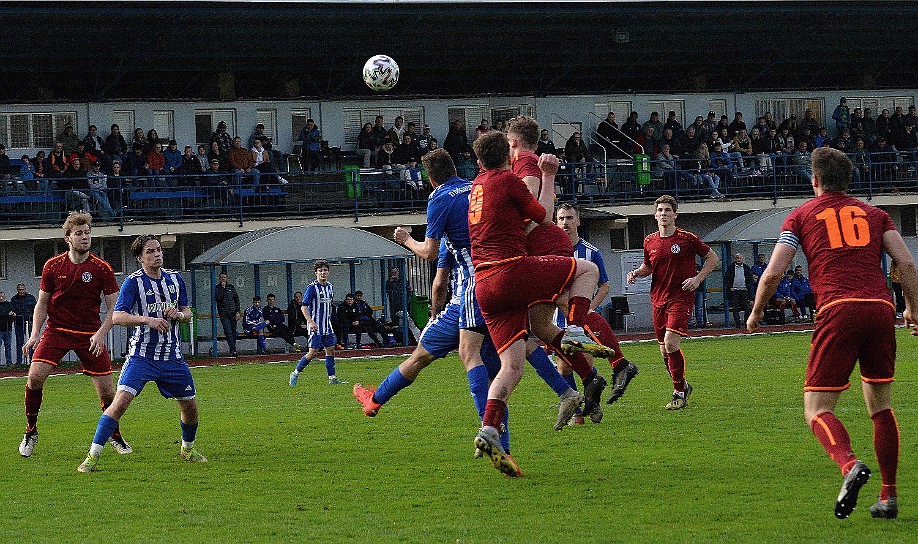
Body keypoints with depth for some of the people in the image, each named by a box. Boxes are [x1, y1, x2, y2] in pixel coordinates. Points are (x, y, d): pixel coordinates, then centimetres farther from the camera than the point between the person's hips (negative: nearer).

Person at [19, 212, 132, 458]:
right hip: (56, 331, 1)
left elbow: (114, 307, -2)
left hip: (90, 334, 0)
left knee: (106, 390, -5)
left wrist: (101, 333, -17)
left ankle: (114, 435, 21)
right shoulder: (52, 266, -1)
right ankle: (31, 431, 2)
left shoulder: (101, 269, -6)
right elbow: (42, 303, 7)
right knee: (35, 377, -18)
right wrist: (35, 334, -6)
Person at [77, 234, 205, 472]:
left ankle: (188, 449, 39)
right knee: (121, 400, -20)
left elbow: (187, 313, 19)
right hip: (142, 355, -5)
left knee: (190, 407, 10)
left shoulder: (175, 279, 9)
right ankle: (93, 456, -18)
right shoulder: (133, 282, -8)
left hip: (172, 356, 5)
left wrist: (178, 314, -5)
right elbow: (117, 316, -16)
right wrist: (147, 319, -30)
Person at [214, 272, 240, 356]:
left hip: (233, 313, 3)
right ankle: (233, 350, -16)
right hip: (223, 314, -3)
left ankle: (233, 349, 16)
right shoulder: (217, 288, 3)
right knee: (228, 332, -12)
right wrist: (222, 288, -13)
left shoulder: (231, 287, 9)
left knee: (233, 331, 6)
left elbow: (237, 299, 11)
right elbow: (217, 298, -13)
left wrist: (237, 312, 3)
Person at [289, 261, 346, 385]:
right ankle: (295, 373, 5)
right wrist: (311, 322, -24)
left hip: (327, 326, 7)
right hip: (315, 326, -7)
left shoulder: (330, 287, 11)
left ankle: (332, 379, 6)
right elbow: (304, 307, -15)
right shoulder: (312, 288, -11)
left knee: (331, 350, 3)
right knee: (313, 352, -9)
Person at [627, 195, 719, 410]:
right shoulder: (650, 242, 7)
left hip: (681, 297, -5)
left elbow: (712, 258, 4)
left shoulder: (686, 238, -5)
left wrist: (698, 278, -8)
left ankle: (679, 393, -8)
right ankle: (682, 386, 28)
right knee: (664, 350, 7)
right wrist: (636, 273, 2)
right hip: (658, 299, 5)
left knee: (671, 343, -19)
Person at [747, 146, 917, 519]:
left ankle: (850, 465, -32)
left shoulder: (802, 216, 15)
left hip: (838, 310, -3)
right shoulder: (874, 214, 21)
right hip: (880, 307, 3)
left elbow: (772, 274, 7)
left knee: (817, 409, -2)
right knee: (881, 407, 18)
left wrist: (756, 312, 23)